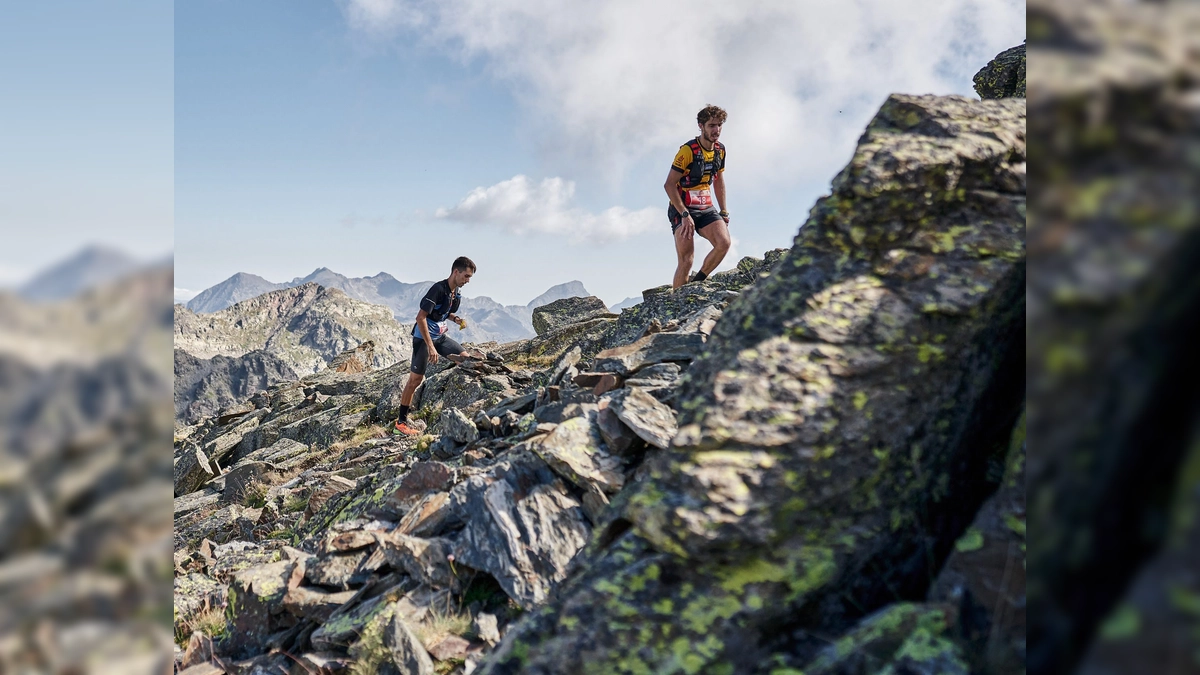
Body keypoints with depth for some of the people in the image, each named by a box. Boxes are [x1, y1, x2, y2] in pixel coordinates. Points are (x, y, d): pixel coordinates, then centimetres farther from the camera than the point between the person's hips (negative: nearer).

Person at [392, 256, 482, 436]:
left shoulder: (457, 292, 3)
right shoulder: (438, 289, -23)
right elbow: (421, 317, -26)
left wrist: (456, 318, -3)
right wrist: (430, 346, -28)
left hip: (440, 336, 8)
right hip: (423, 337, -8)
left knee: (466, 359, 2)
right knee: (415, 379, -6)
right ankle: (401, 423, 1)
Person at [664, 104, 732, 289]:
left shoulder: (720, 150, 5)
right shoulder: (688, 151, -15)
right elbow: (669, 185, -16)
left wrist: (723, 211, 15)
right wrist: (685, 215, -22)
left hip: (706, 208, 5)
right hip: (682, 209, -5)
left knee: (724, 243, -20)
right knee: (686, 261, -15)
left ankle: (697, 283, -2)